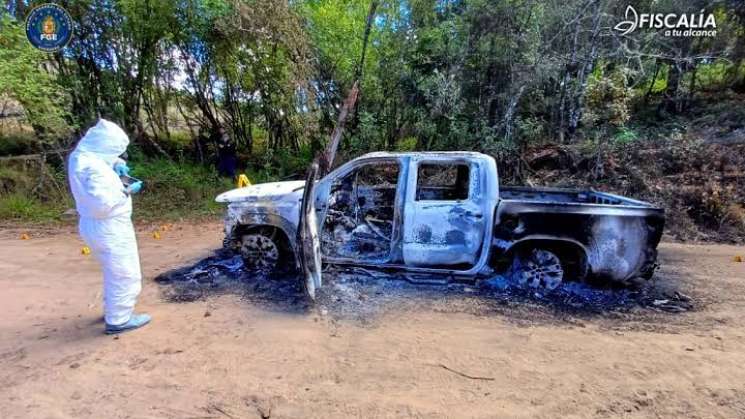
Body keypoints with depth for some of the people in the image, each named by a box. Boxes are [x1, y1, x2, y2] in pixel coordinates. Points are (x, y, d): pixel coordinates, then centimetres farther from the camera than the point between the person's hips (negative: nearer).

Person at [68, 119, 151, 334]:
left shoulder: (80, 157, 5)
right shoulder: (93, 168, -26)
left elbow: (108, 159, 24)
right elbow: (102, 204, -30)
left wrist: (116, 165, 3)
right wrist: (127, 191, -18)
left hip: (100, 226, 11)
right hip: (109, 229, -11)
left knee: (114, 272, 25)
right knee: (124, 274, 2)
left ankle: (112, 310, 40)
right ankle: (119, 320, 13)